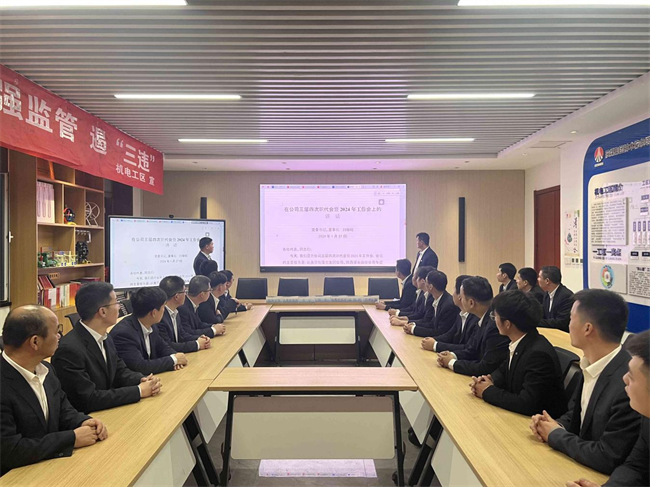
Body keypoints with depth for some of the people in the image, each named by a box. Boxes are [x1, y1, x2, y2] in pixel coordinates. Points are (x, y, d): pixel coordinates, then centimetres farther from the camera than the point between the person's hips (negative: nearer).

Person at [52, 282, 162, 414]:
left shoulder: (106, 339, 2)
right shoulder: (69, 349, -22)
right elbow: (88, 399, -23)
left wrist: (144, 380, -10)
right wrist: (139, 391, -20)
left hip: (109, 413, 7)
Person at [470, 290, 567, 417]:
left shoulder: (538, 354, -26)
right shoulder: (519, 343, -2)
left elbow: (527, 404, -28)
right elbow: (504, 370, 13)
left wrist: (488, 391, -17)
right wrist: (489, 381, -8)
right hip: (520, 415, 7)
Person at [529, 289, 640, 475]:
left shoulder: (629, 385, -29)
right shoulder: (591, 365, -3)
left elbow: (607, 459, -24)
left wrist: (555, 435, -13)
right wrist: (556, 425, -7)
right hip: (578, 462, 6)